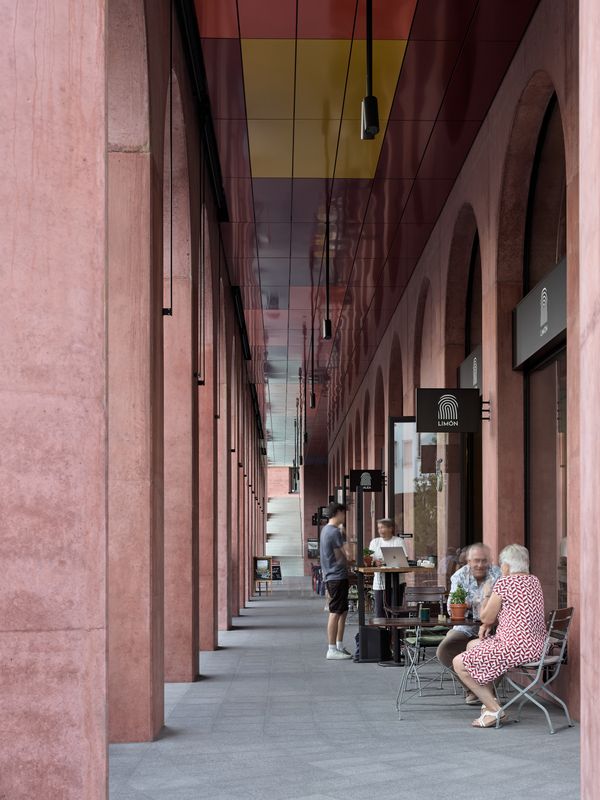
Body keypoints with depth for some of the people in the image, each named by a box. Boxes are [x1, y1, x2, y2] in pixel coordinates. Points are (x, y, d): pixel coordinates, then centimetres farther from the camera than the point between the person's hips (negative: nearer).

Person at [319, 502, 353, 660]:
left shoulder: (326, 530, 16)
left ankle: (339, 646, 19)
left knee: (343, 612, 15)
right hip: (337, 576, -10)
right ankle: (332, 650, -7)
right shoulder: (334, 532, -15)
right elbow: (341, 558, -12)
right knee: (335, 613, -8)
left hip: (331, 576, 10)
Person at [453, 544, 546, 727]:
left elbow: (486, 617, -7)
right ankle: (491, 700, 27)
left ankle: (494, 709, 1)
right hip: (535, 646, 10)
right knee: (472, 646, 27)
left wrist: (486, 596, 11)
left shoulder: (504, 583, -15)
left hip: (516, 648, -10)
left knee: (459, 664, 0)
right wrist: (489, 624, 10)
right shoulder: (534, 581, 13)